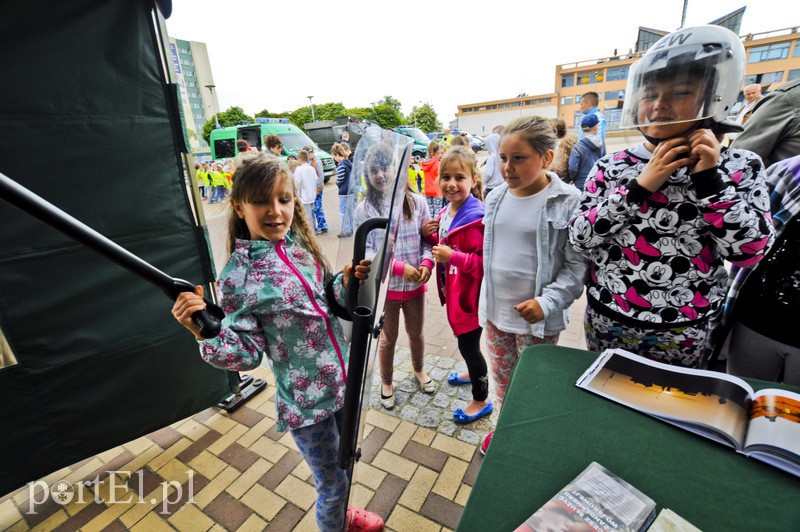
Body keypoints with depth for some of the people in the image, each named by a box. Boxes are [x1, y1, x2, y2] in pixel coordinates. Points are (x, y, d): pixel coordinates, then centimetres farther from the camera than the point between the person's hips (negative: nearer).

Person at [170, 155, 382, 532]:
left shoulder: (301, 245, -2)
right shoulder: (237, 277, -17)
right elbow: (248, 354, -14)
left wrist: (347, 282, -10)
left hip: (344, 380, 6)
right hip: (305, 401, -6)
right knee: (332, 483, 15)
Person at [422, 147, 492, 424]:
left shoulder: (476, 218, -24)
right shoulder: (446, 212, 4)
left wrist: (453, 257, -33)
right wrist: (429, 235, -2)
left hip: (470, 294, -8)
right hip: (454, 291, 9)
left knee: (468, 344, 6)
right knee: (464, 340, 26)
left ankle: (481, 400, 29)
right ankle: (473, 373, 53)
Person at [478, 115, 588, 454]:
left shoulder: (568, 202, -14)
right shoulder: (496, 197, 2)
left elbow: (578, 265, -13)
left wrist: (547, 302, -24)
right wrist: (486, 298, 12)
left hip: (537, 316, -5)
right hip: (495, 310, 5)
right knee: (501, 376, 22)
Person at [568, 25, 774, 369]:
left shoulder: (740, 167, -3)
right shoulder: (610, 166, -4)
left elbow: (750, 250, -11)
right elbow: (579, 237, -12)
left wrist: (710, 180, -19)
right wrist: (640, 185, -21)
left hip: (682, 335, 0)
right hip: (606, 320, 1)